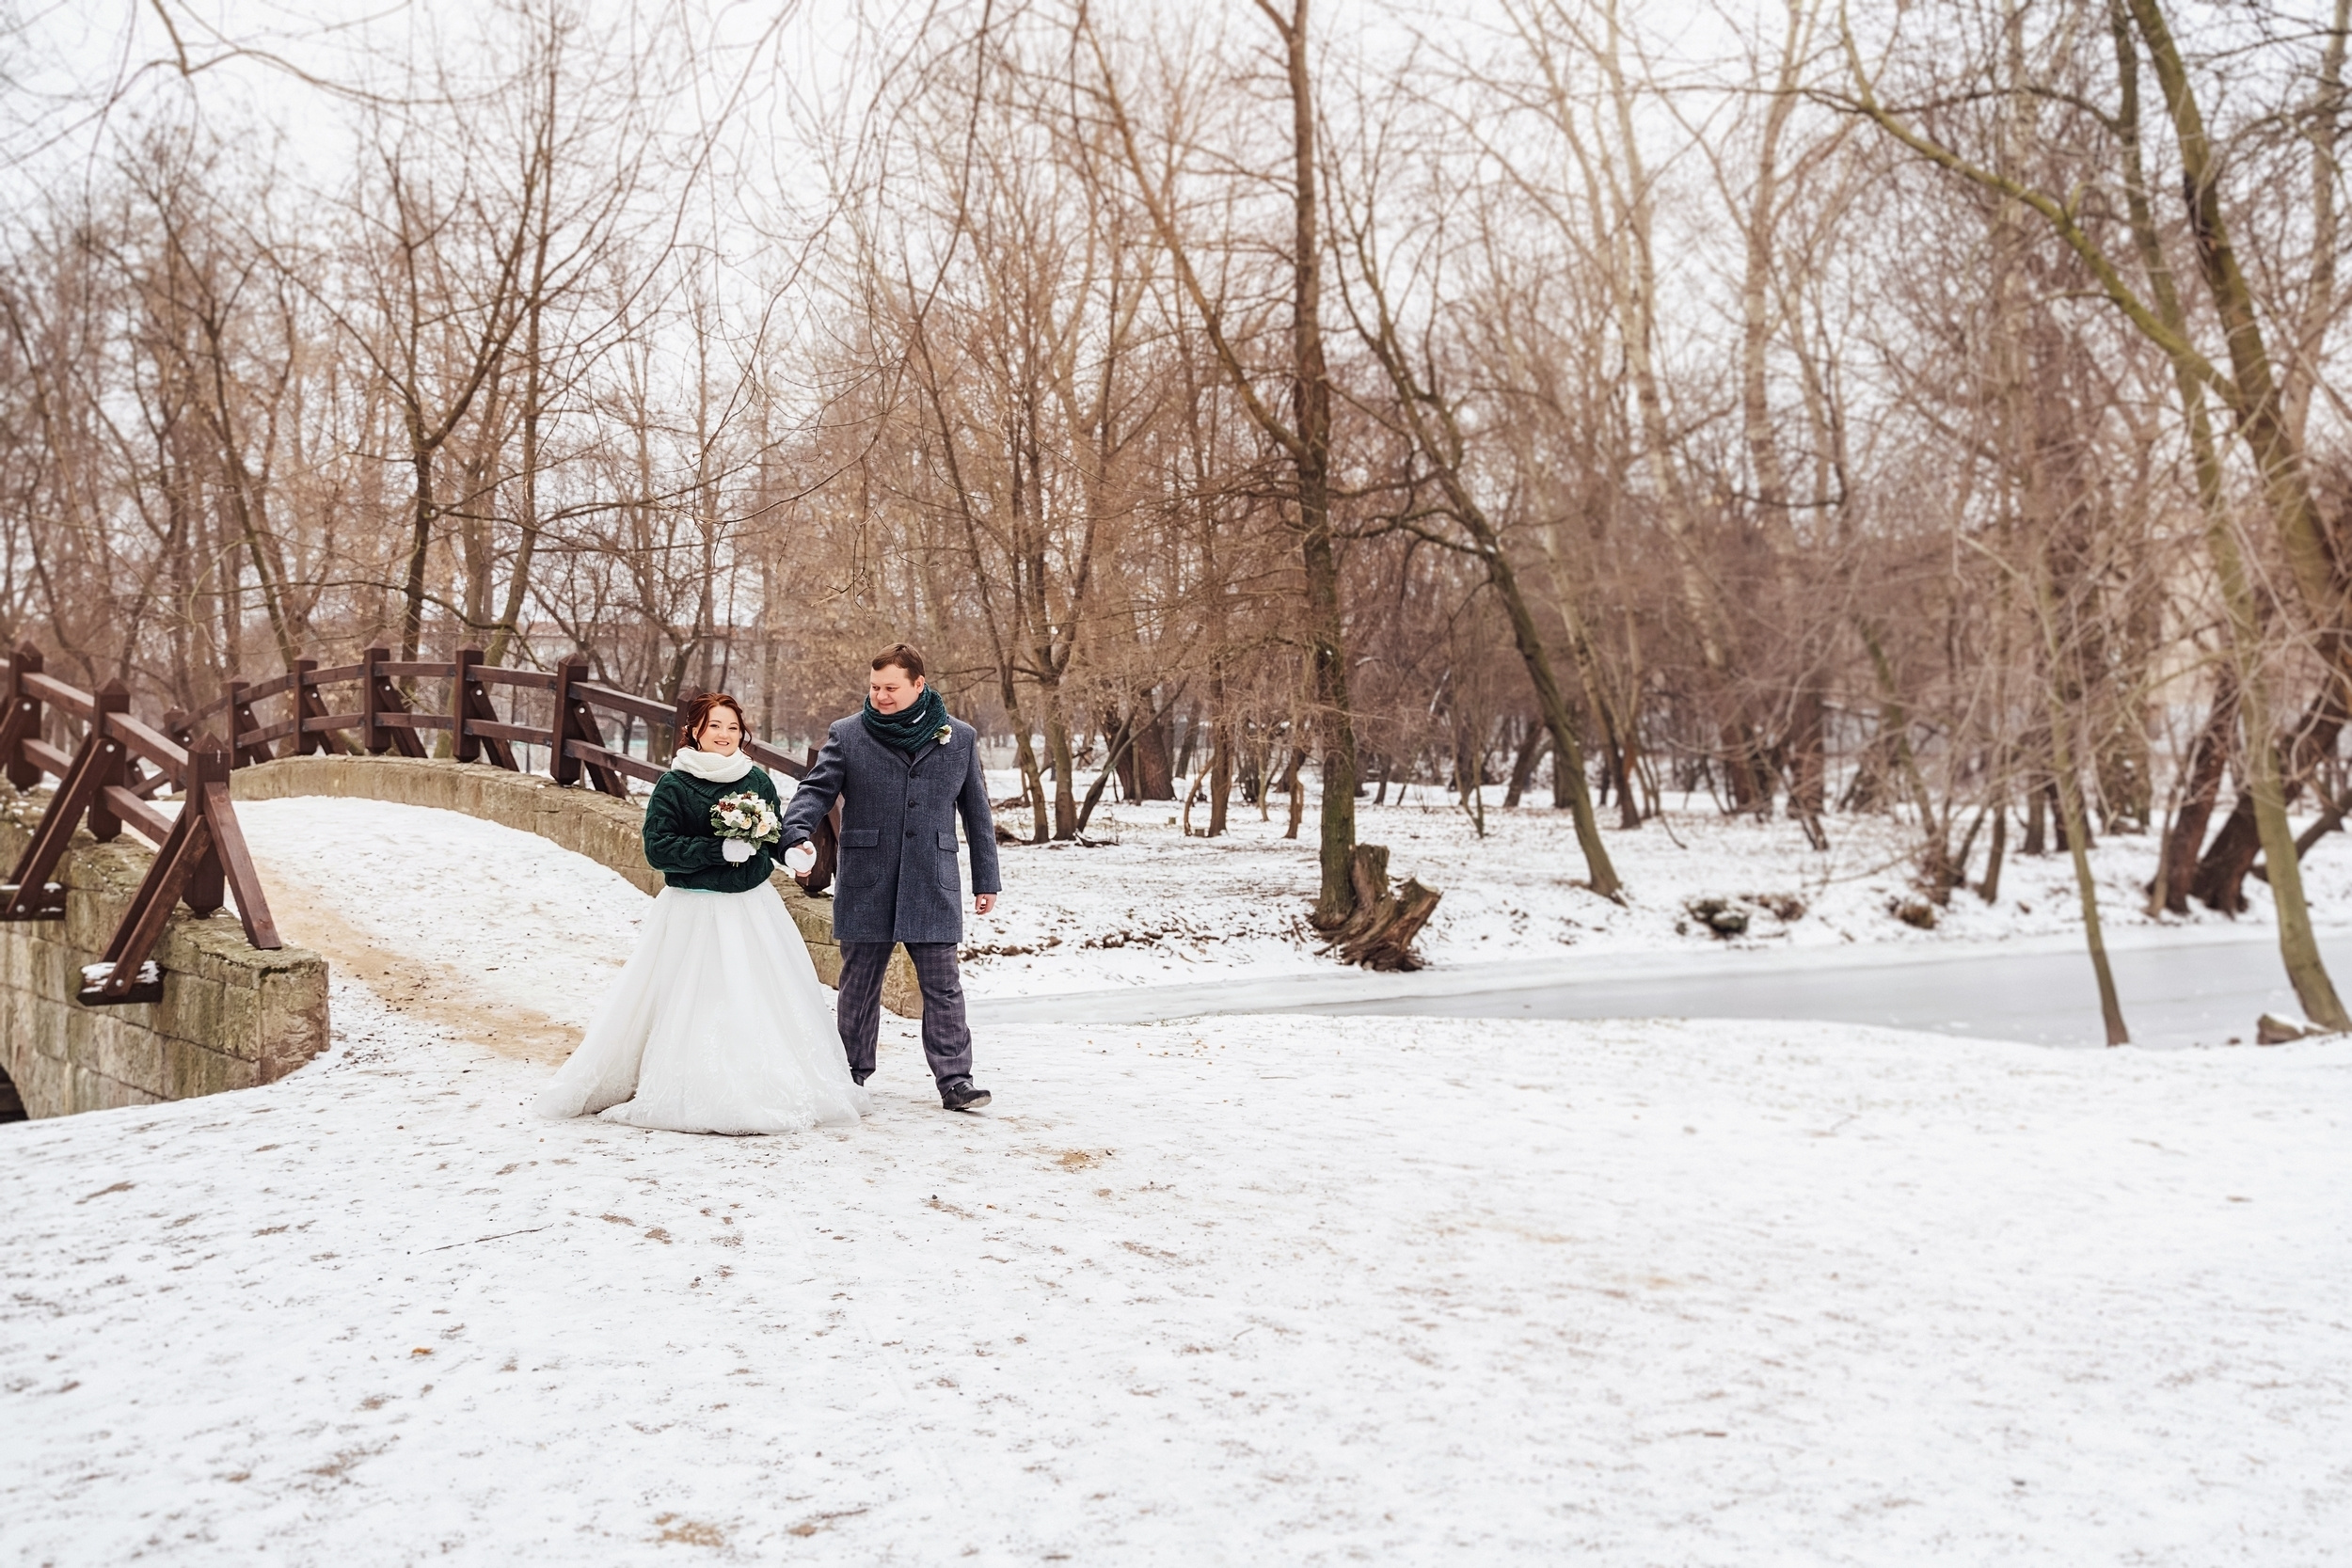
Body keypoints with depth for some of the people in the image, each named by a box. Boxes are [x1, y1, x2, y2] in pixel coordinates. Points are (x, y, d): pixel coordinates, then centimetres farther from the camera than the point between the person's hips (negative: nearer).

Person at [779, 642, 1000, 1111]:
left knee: (942, 986, -1)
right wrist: (796, 835, -22)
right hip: (866, 884, 0)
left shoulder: (959, 738, 7)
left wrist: (986, 880, 11)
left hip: (932, 884, 0)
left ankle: (954, 1079, 5)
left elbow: (976, 812, 11)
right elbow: (816, 790, -1)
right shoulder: (847, 735, 3)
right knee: (859, 982, 10)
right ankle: (853, 1072, 23)